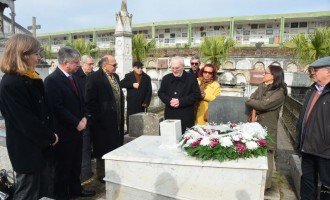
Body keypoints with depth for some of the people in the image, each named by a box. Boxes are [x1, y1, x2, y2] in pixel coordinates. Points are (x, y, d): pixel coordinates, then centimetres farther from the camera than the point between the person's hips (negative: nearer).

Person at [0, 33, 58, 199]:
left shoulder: (31, 79, 6)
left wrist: (49, 135, 2)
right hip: (27, 150, -8)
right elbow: (27, 122, -22)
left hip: (39, 146, 8)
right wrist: (50, 137, -10)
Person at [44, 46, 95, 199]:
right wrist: (76, 123, -16)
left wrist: (84, 118, -1)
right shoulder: (52, 80, -16)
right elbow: (57, 108, -21)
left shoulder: (76, 78, 9)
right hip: (64, 131, -7)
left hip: (77, 129, 7)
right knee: (63, 166, 9)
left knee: (76, 163, 19)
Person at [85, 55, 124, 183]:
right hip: (103, 120, -7)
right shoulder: (94, 78, -13)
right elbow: (90, 101, -17)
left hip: (117, 119, 8)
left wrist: (121, 114, 12)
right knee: (104, 149, 6)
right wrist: (96, 118, -16)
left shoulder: (115, 76, 11)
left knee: (115, 147, 16)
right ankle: (102, 175, 22)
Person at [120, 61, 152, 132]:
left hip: (142, 104, 0)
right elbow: (121, 84, -6)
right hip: (131, 103, 0)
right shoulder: (128, 76, 6)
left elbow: (149, 91, 3)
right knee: (130, 121, 1)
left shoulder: (146, 77, 7)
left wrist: (146, 102, -6)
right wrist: (132, 85, -15)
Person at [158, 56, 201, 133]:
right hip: (170, 115, 3)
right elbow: (160, 93, 12)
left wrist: (181, 101, -15)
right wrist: (169, 101, -9)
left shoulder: (191, 78, -1)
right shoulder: (166, 78, 11)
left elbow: (197, 95, -5)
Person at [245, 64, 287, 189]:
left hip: (268, 127, -6)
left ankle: (265, 184, 21)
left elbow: (263, 105, -22)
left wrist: (249, 101, -9)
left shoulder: (280, 92, -13)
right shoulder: (262, 86, 9)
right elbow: (252, 99, 4)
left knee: (266, 155, 6)